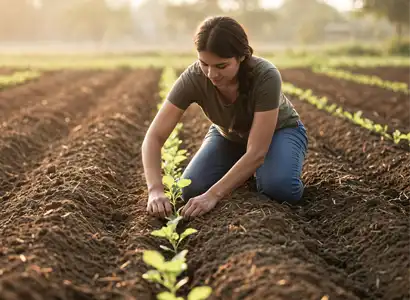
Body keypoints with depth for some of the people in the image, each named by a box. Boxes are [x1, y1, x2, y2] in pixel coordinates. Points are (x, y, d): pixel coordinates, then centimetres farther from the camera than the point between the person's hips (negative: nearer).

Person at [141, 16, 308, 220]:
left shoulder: (266, 76, -38)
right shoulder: (193, 77, -31)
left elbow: (256, 152, -38)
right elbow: (154, 137, -31)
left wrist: (213, 195, -44)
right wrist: (155, 190, -46)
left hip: (279, 130, -3)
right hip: (228, 135, 3)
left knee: (279, 188, -33)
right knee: (191, 190, -18)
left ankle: (258, 171, 3)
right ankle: (244, 171, 10)